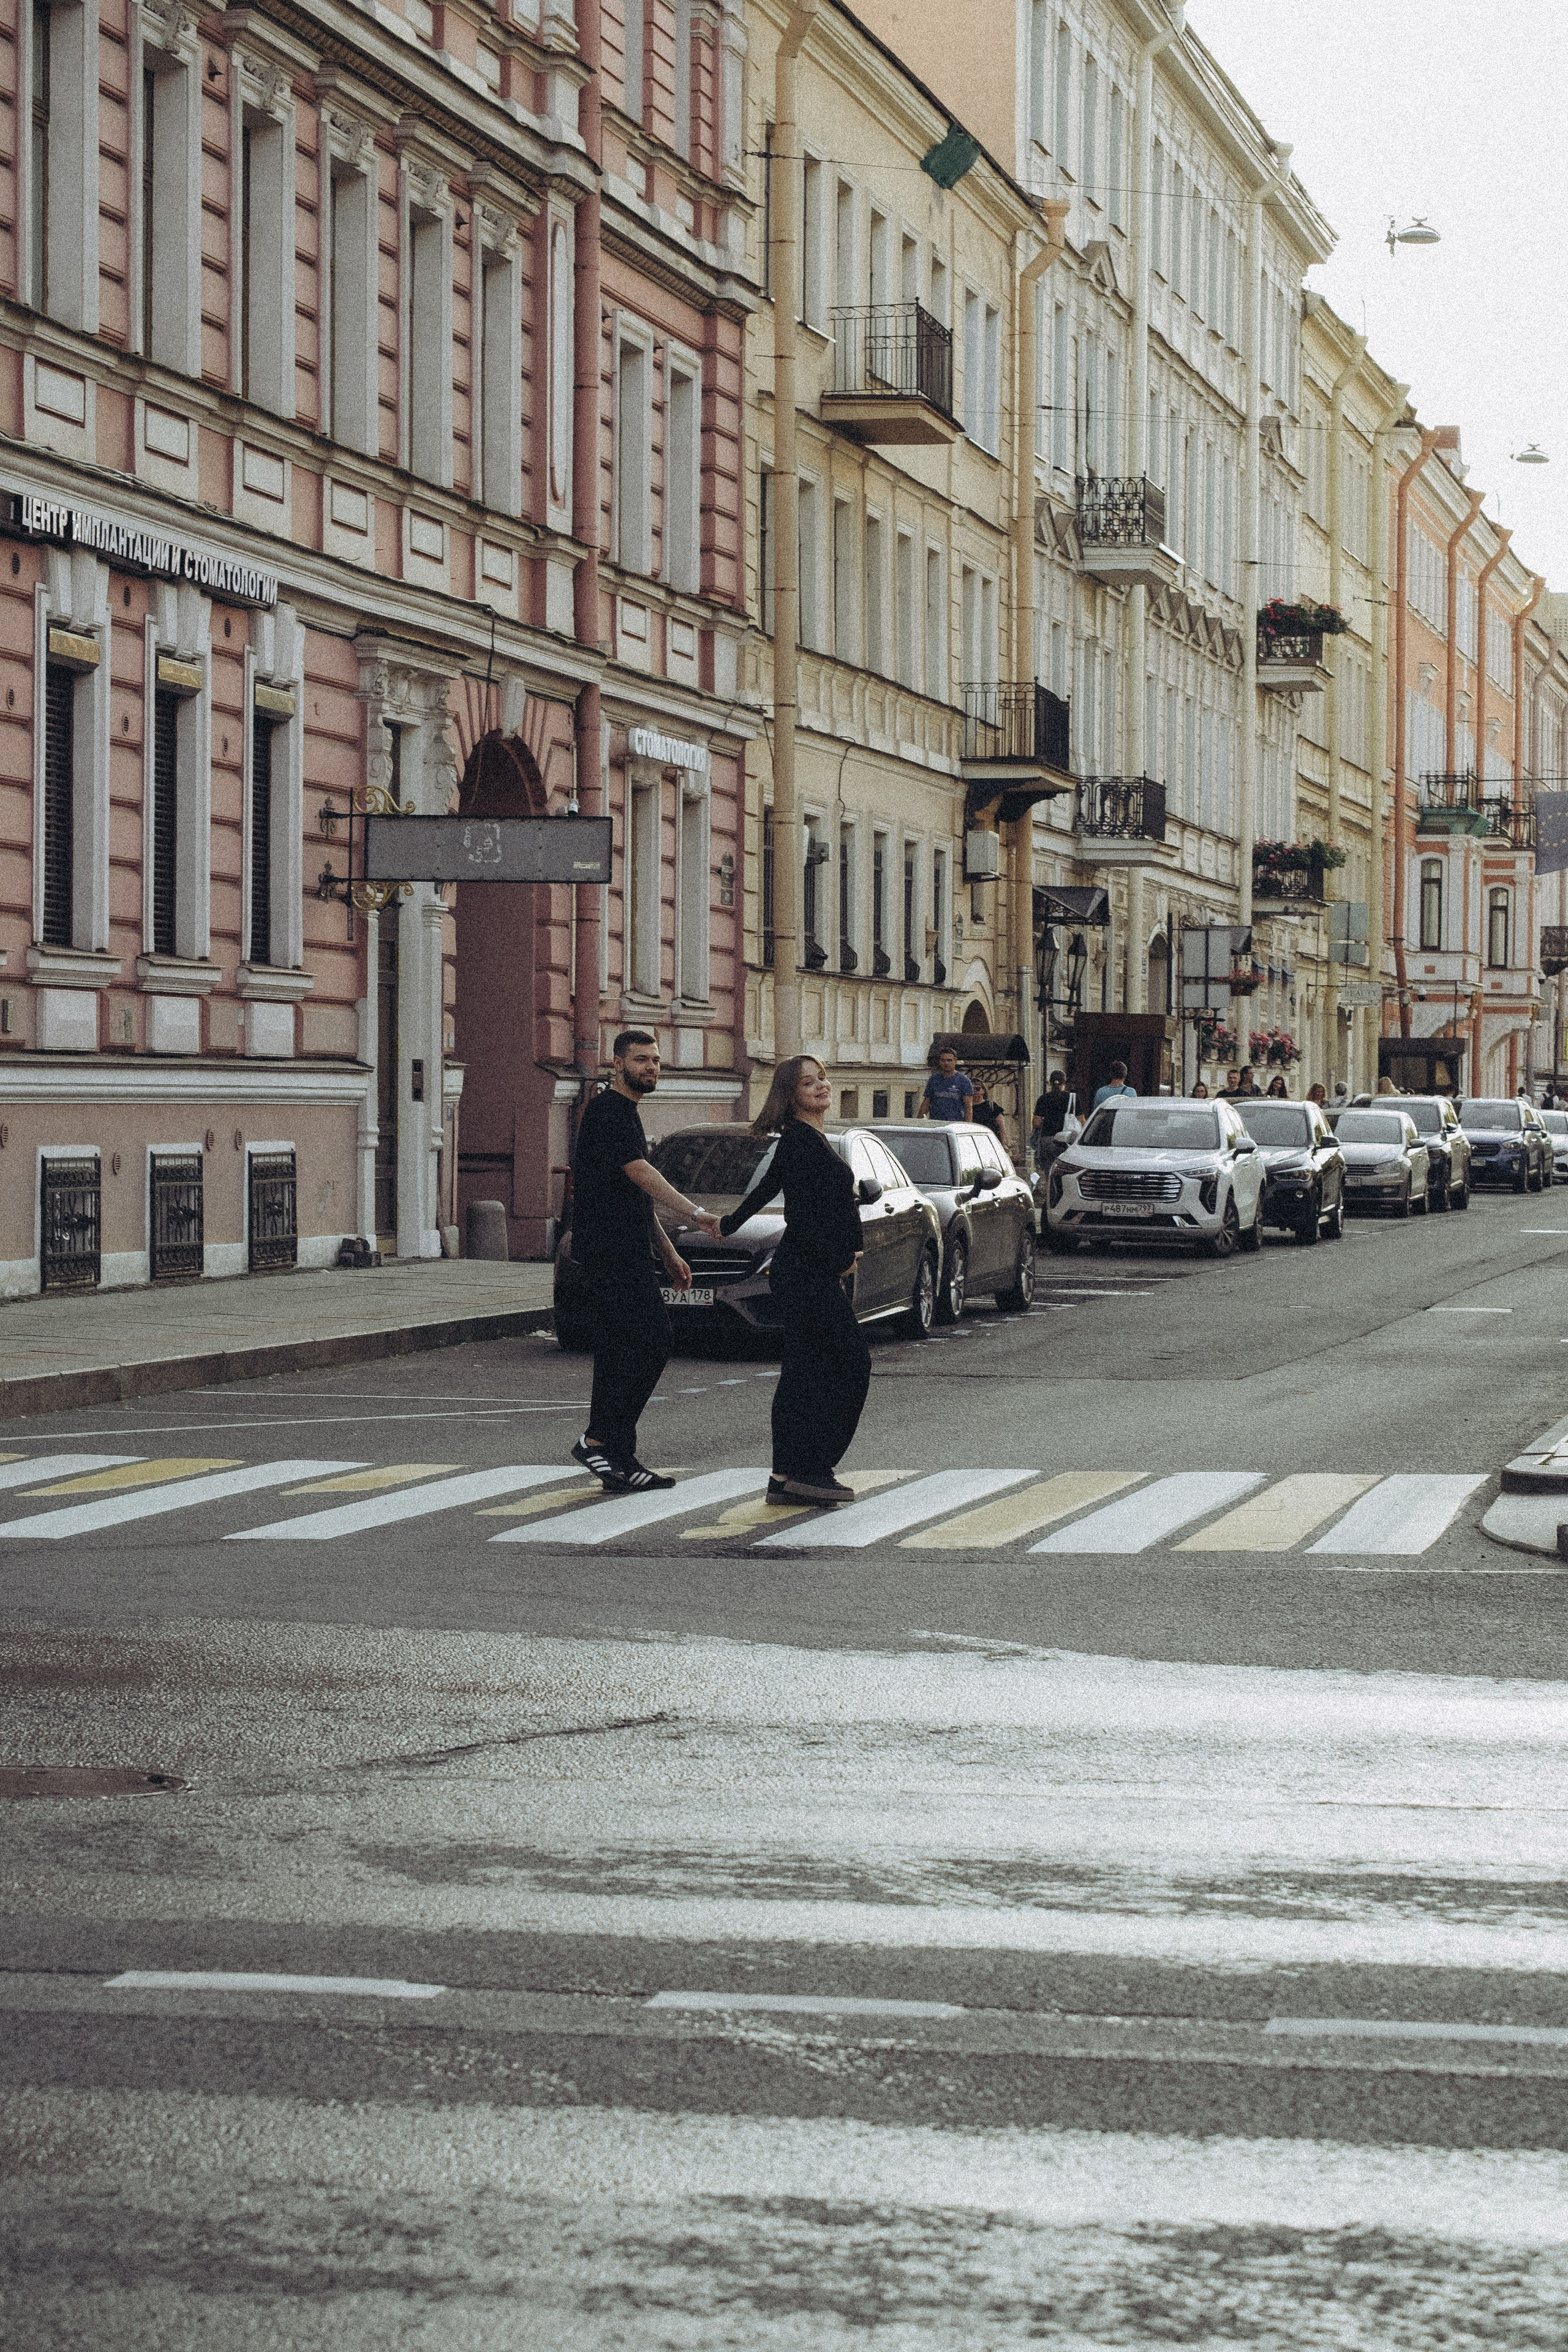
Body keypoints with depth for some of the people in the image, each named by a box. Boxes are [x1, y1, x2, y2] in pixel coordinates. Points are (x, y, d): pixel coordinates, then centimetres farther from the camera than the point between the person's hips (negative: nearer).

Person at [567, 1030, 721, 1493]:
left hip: (627, 1253, 10)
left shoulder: (626, 1113, 23)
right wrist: (694, 1214, -29)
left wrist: (668, 1254, 26)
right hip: (611, 1253, -10)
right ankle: (599, 1439, -12)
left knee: (624, 1351, 8)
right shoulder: (609, 1110, -10)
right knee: (649, 1345, -14)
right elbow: (640, 1174, -22)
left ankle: (619, 1463, 9)